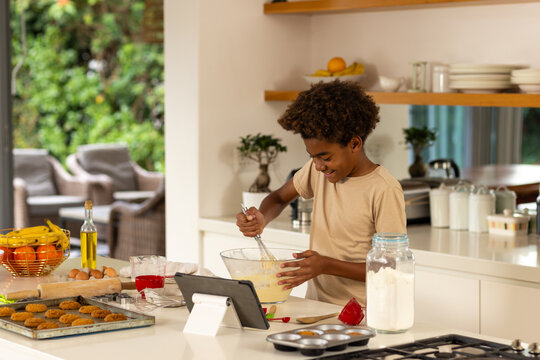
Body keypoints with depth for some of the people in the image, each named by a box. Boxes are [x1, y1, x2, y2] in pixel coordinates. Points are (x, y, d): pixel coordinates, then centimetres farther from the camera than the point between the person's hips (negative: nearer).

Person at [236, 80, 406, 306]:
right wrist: (261, 220, 1)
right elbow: (280, 197, 24)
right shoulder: (318, 170, 8)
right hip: (315, 304, 6)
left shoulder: (384, 190, -13)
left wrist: (326, 265, -20)